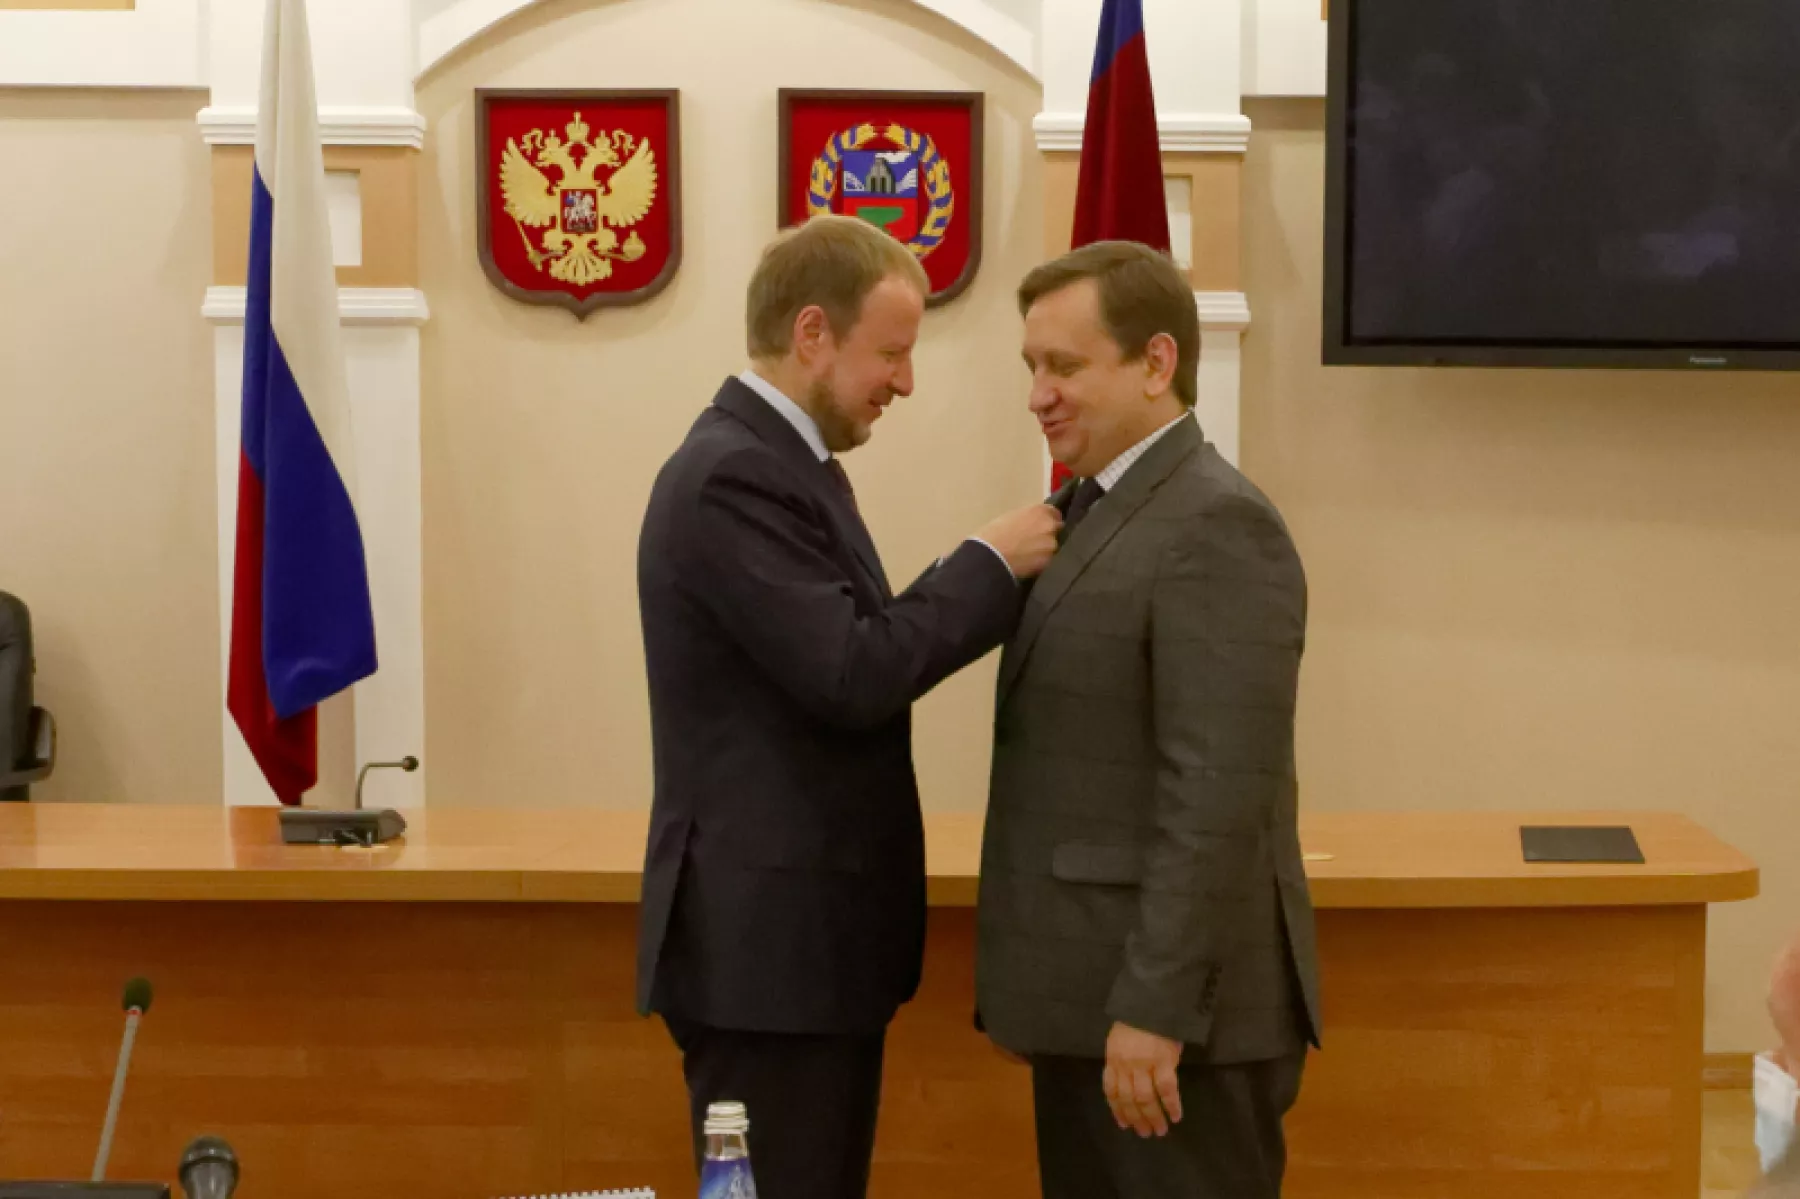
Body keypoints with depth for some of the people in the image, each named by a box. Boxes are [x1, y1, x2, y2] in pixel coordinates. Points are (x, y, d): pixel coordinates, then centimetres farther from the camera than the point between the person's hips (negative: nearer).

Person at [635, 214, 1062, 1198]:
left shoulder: (783, 462, 14)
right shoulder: (733, 476, -18)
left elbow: (855, 649, 14)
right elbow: (852, 677, -24)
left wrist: (994, 575, 4)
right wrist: (991, 561, -13)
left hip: (813, 936, 10)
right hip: (767, 942, -10)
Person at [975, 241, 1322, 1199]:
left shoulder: (1216, 526, -15)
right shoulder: (1094, 512, 14)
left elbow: (1219, 793, -21)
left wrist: (1156, 1011, -23)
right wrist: (1029, 990, 15)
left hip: (1175, 1011, -9)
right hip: (1090, 1002, 9)